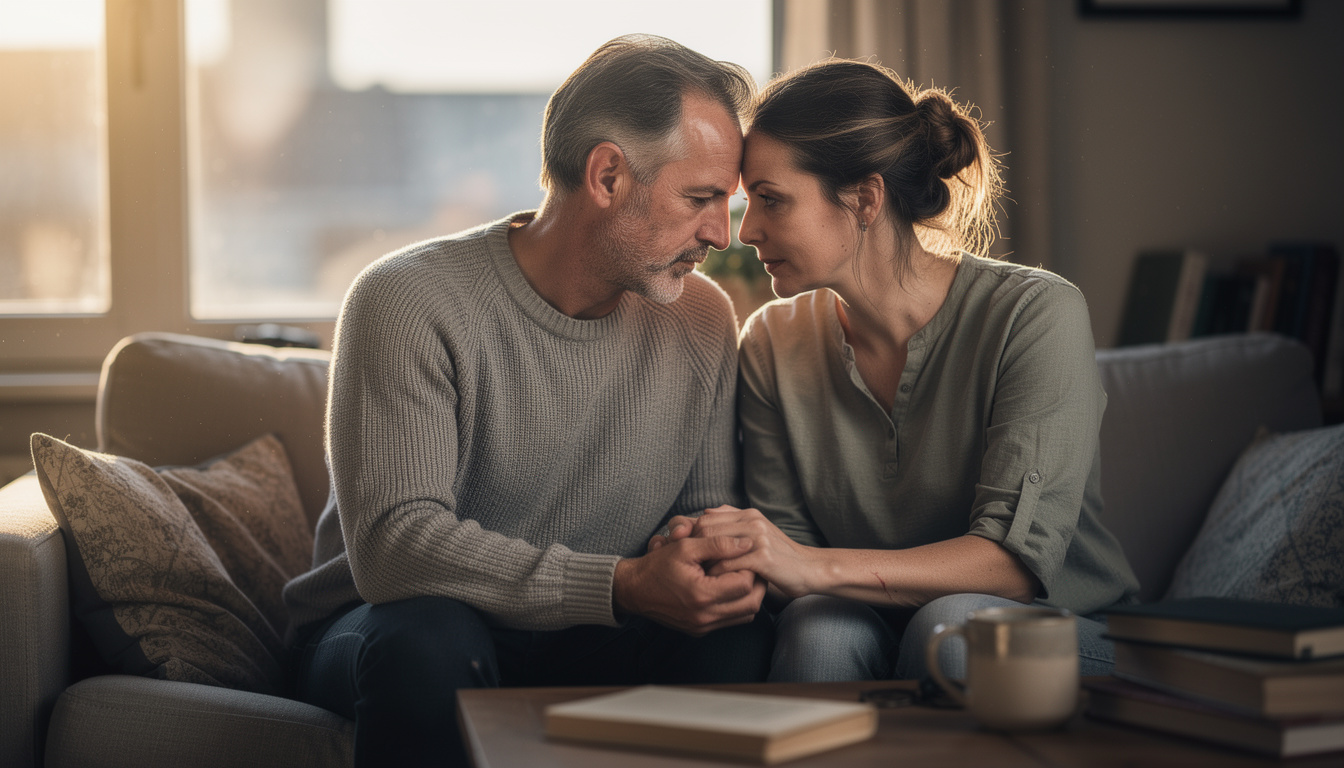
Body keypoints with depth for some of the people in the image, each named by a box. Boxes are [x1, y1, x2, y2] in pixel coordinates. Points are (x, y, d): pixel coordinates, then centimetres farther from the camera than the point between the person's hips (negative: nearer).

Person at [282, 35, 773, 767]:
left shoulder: (702, 319, 0)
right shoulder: (409, 302, -19)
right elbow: (393, 543, -28)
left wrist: (723, 560, -18)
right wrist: (621, 587, -35)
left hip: (583, 643, 4)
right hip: (384, 627, -3)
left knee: (742, 637, -25)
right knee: (432, 636, -38)